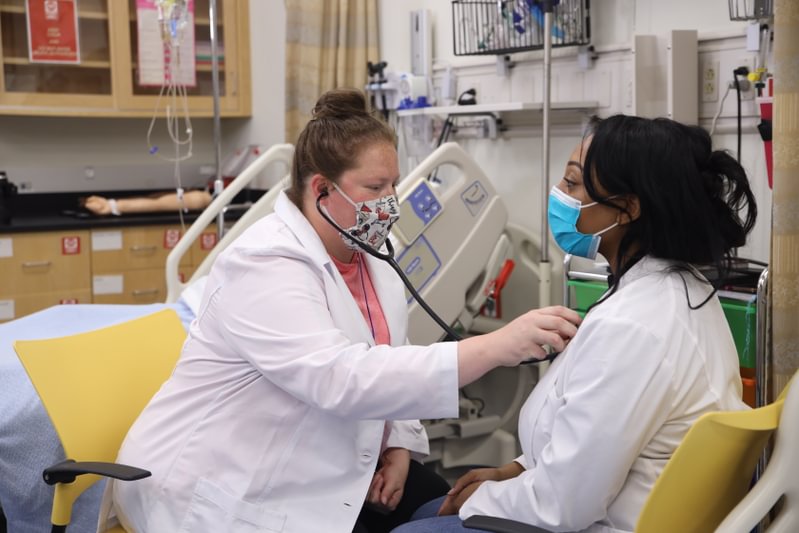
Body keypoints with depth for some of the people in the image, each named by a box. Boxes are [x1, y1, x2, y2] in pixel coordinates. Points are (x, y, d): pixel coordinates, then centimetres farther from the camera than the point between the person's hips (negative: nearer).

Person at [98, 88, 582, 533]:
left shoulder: (371, 259, 2)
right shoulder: (265, 267, -25)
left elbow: (389, 370, 11)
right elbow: (343, 379, -39)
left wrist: (398, 447, -7)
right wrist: (496, 347, -44)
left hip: (318, 477, 8)